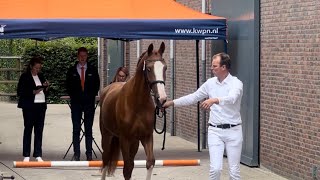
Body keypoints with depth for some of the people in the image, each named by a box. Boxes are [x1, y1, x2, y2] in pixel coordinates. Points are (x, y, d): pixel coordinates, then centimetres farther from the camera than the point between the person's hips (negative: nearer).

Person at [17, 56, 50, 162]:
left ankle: (38, 155, 6)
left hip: (41, 106, 5)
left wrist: (46, 87, -1)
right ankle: (26, 155, 3)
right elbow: (20, 92, -7)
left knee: (39, 131, 3)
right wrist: (33, 92, -16)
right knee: (28, 130, -1)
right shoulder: (25, 77, -2)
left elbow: (46, 93, 20)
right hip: (29, 106, -5)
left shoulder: (41, 76, 15)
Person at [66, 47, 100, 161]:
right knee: (76, 129, -1)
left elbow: (97, 85, 10)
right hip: (76, 102, 0)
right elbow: (68, 86, 10)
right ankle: (76, 154, 0)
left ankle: (89, 154, 5)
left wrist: (91, 95, 0)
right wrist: (73, 96, -1)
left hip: (89, 102, 0)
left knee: (88, 129, 2)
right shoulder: (71, 71, 7)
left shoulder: (93, 70, 8)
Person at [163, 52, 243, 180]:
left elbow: (231, 98, -31)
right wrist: (172, 103, 12)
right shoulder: (210, 83, 6)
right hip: (215, 131, 3)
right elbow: (193, 97, 15)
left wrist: (214, 100, -49)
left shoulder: (236, 83, -10)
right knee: (215, 168, -6)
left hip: (233, 131, -3)